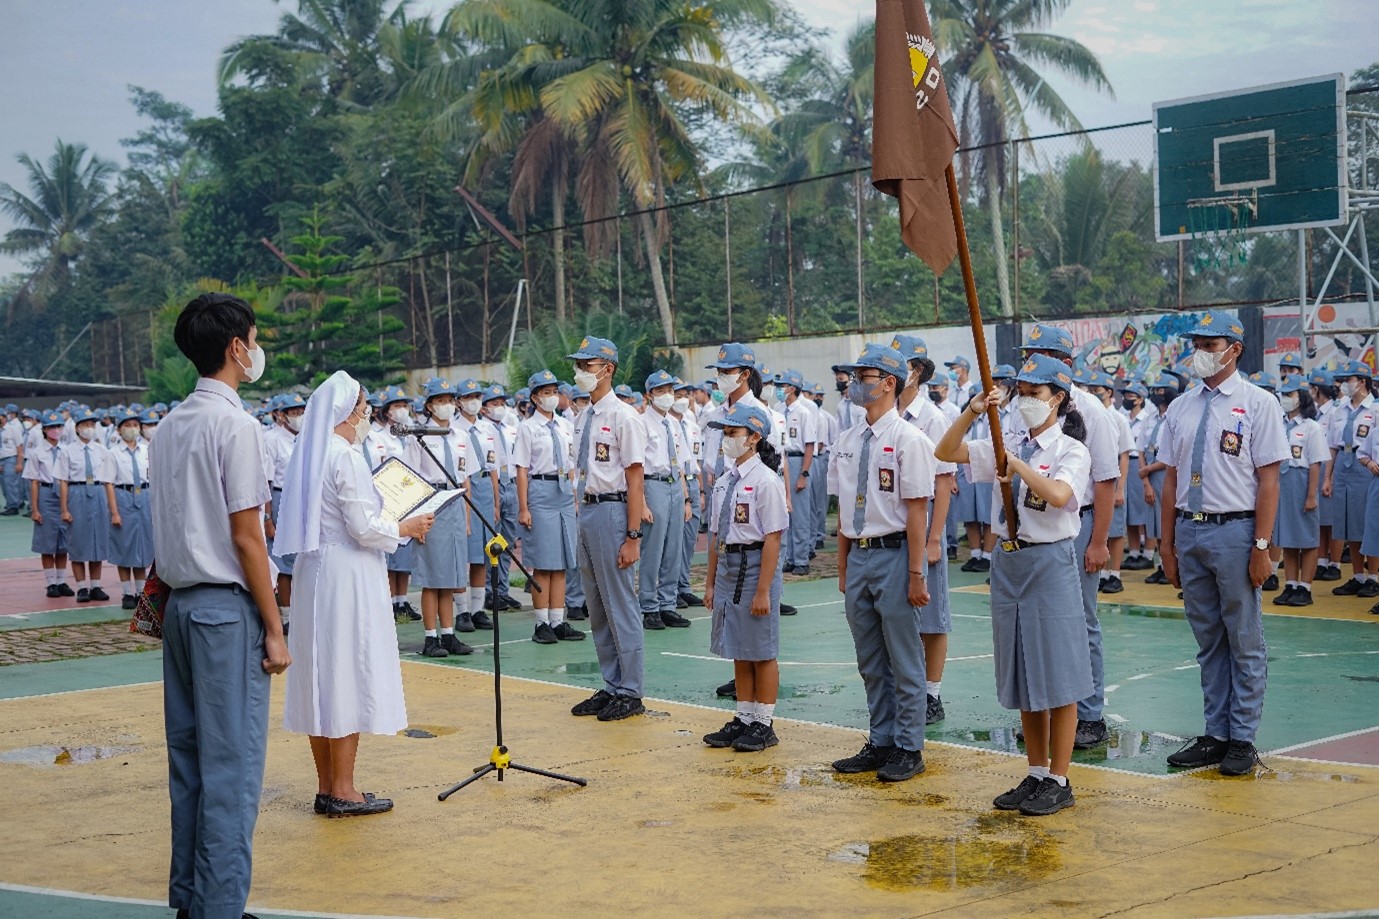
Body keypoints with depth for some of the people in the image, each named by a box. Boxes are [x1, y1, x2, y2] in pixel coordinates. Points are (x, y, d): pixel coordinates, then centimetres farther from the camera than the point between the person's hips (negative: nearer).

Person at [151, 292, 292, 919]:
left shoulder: (169, 427, 11)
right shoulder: (236, 425, -13)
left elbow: (167, 529, 12)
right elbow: (245, 538, -14)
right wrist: (274, 629, -10)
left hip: (180, 603, 8)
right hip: (227, 607, -8)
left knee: (188, 756, 13)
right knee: (232, 766, -3)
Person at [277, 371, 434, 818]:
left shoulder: (310, 455, 11)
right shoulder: (346, 457, -16)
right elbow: (363, 529, -18)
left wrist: (390, 523, 18)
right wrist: (404, 528, -2)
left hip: (315, 572, 9)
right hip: (347, 576, -9)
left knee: (323, 676, 11)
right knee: (349, 675, -2)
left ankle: (326, 788, 18)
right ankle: (343, 791, 2)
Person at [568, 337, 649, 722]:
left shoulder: (623, 417, -12)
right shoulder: (583, 419, 12)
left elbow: (635, 480, -14)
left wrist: (632, 537, -18)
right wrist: (583, 521, 13)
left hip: (612, 510, -9)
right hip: (586, 511, 9)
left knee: (620, 605, -1)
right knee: (597, 607, 14)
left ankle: (630, 693, 9)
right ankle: (611, 686, 25)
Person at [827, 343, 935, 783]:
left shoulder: (908, 439, -11)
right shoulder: (848, 440, 9)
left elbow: (917, 512, -13)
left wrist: (916, 575, -15)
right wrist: (843, 567, 15)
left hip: (894, 553, -7)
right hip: (858, 555, 7)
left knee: (904, 661, 3)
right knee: (870, 663, 15)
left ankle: (908, 748, 14)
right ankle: (880, 743, 26)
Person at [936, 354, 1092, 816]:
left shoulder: (1071, 450, -7)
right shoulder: (1008, 446, 10)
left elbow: (1058, 495, -27)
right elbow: (946, 452, 2)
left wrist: (1017, 464, -21)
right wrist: (972, 413, -11)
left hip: (1051, 562, -6)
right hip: (1008, 562, 7)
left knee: (1057, 675, 0)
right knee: (1022, 675, 12)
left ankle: (1059, 782, 9)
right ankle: (1036, 774, 23)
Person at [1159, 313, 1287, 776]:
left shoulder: (1258, 404, -4)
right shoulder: (1181, 408, 10)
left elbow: (1268, 478, -8)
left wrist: (1261, 546, -14)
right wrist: (1168, 544, 11)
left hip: (1234, 532, -5)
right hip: (1190, 531, 5)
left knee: (1244, 642, 4)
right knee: (1208, 641, 12)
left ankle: (1242, 739, 13)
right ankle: (1215, 734, 21)